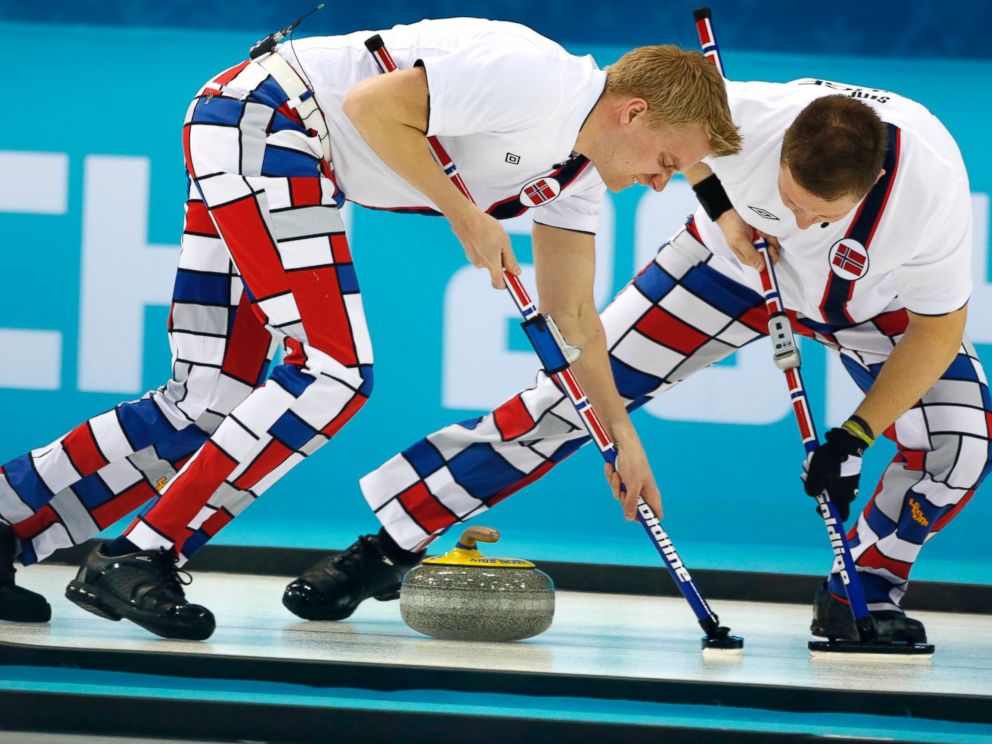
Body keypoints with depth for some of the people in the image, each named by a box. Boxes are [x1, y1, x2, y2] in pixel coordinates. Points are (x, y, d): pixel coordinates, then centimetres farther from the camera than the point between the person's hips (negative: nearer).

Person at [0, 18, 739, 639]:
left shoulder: (578, 167, 9)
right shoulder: (535, 80, -21)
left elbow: (572, 312, 19)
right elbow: (373, 104, -23)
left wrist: (621, 430, 15)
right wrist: (465, 216, -16)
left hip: (252, 143, 10)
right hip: (260, 117, -10)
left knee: (211, 404, 5)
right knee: (332, 370, -15)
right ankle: (136, 561, -14)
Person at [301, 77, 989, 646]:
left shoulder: (932, 190, -39)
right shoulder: (743, 115, -38)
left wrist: (854, 438, -25)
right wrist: (718, 202, -23)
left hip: (876, 298, 1)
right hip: (735, 258, 0)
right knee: (583, 389, -10)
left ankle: (864, 593, 6)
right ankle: (386, 545, -3)